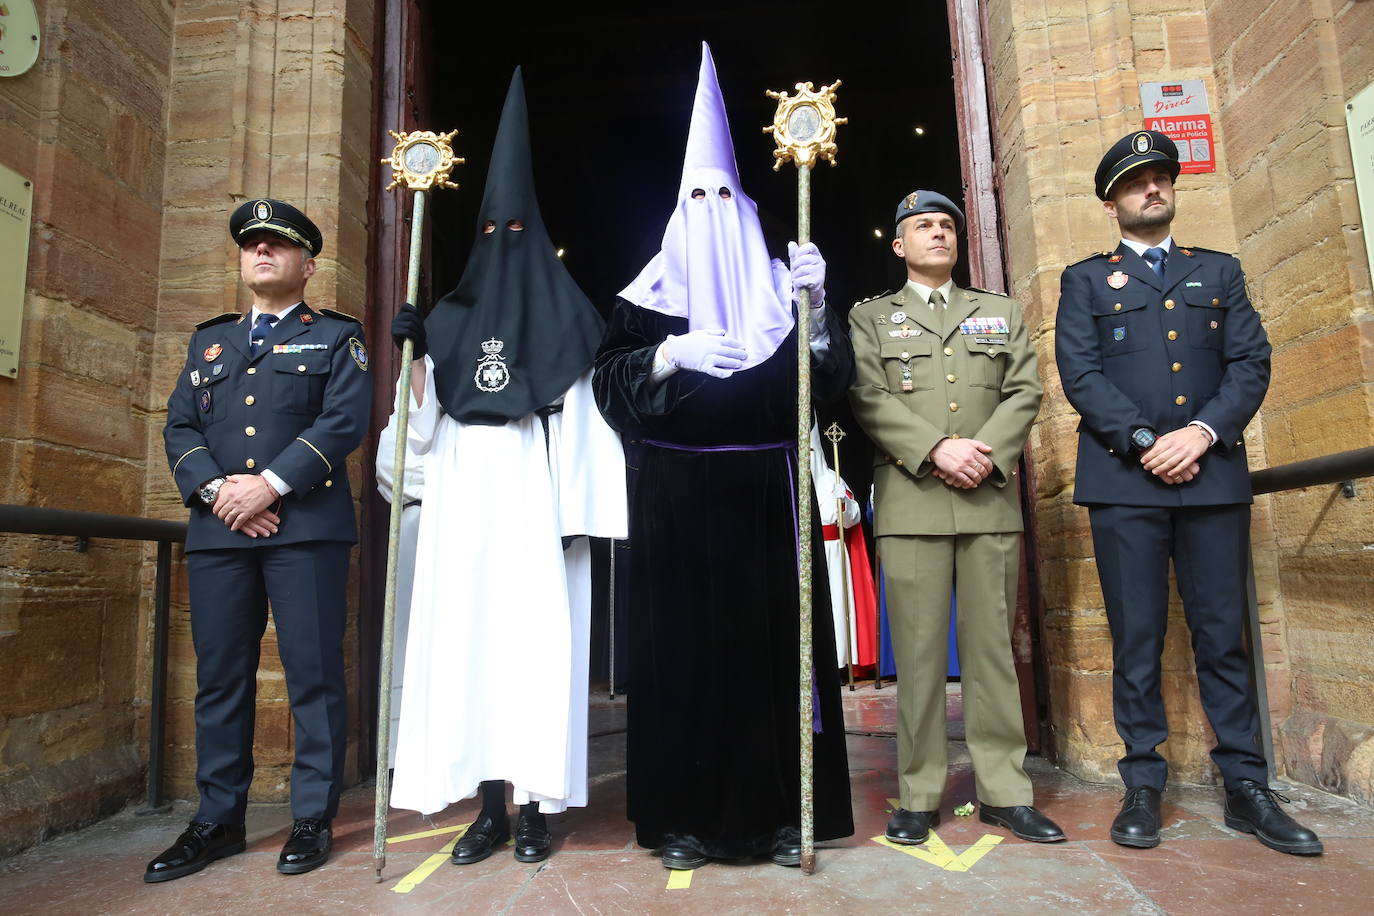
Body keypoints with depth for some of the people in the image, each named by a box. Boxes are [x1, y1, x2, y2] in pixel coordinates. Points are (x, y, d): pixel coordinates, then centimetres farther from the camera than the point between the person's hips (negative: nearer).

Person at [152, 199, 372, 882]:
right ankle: (218, 819, 20)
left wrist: (269, 484, -13)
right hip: (218, 527, 4)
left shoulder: (336, 336, 10)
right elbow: (179, 427, 13)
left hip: (306, 526, -4)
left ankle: (313, 818, 10)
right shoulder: (209, 339, 23)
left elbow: (345, 420, -5)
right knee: (219, 677, 8)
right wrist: (216, 489, -6)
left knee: (313, 672, -1)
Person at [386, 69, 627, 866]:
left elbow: (583, 422, -1)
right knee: (470, 638, 1)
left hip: (535, 504, -3)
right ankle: (490, 806, 9)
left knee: (537, 641, -6)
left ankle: (536, 807, 4)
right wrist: (416, 354, -5)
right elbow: (423, 425, 10)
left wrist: (579, 511, -10)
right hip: (467, 502, 4)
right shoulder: (454, 317, 16)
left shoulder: (562, 315, 7)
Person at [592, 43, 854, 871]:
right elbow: (608, 381, 3)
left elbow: (830, 381, 2)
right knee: (682, 642, 0)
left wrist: (818, 307, -13)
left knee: (775, 638, 1)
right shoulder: (651, 293, 9)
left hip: (767, 492, 1)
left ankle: (782, 814, 13)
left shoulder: (779, 286, 11)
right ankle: (685, 818, 11)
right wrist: (666, 355, -14)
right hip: (680, 495, 0)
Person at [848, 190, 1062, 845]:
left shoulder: (1002, 313, 21)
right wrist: (937, 449, -14)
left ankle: (1004, 792, 14)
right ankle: (918, 797, 8)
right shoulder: (870, 317, 14)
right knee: (918, 651, -1)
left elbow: (1024, 392, 9)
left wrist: (985, 453, -9)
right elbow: (868, 398, -1)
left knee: (992, 645, 5)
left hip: (991, 498, 2)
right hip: (910, 501, -2)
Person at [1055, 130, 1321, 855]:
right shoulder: (1085, 280, 13)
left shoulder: (1219, 271, 20)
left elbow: (1251, 362, 8)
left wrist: (1202, 433, -9)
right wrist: (1146, 441, -12)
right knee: (1136, 640, 0)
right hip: (1124, 479, -2)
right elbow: (1080, 374, -1)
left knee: (1222, 635, 5)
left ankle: (1247, 789, 15)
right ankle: (1143, 787, 10)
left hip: (1213, 474, 2)